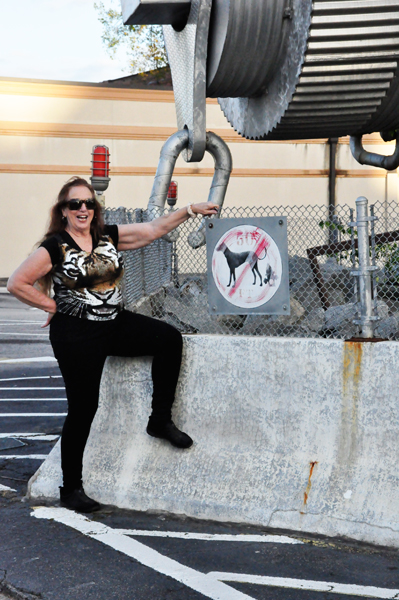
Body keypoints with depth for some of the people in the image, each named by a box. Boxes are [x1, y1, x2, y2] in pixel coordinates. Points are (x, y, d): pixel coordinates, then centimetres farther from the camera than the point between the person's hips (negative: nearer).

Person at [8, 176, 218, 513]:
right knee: (83, 409, -2)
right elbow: (17, 284, -10)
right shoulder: (55, 247, -10)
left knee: (169, 339, -8)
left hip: (115, 324, 6)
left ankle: (160, 420, 7)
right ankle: (70, 489, 14)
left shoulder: (109, 236, 4)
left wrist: (190, 210, -1)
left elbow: (155, 229, 5)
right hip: (76, 336, -6)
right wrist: (52, 306, -6)